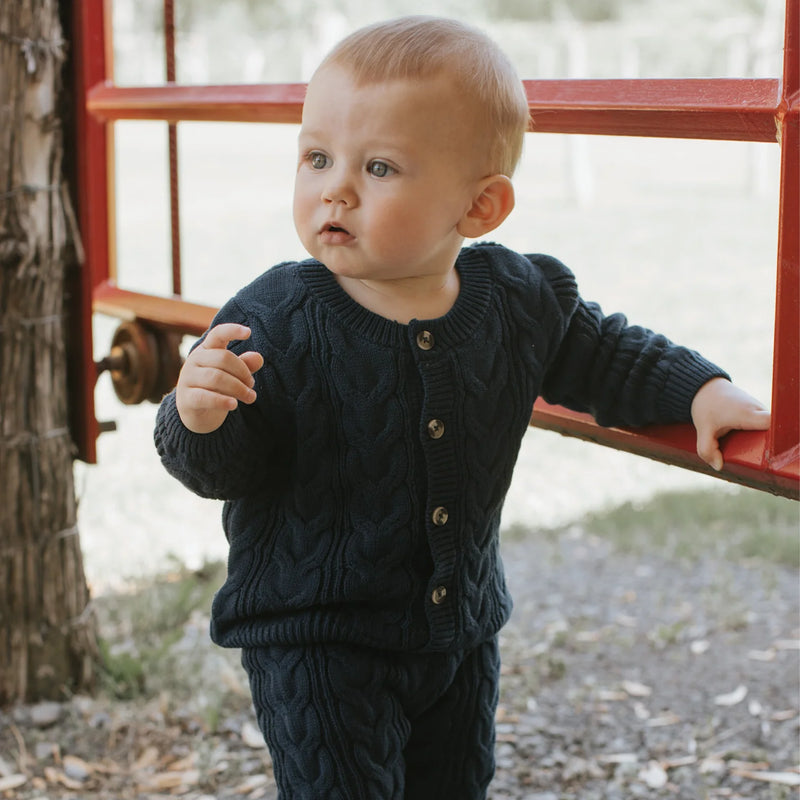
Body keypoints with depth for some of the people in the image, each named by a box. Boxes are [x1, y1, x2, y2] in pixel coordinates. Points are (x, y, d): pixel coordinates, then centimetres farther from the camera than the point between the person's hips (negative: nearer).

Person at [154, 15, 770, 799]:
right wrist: (200, 420, -38)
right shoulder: (274, 322, -20)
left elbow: (602, 355, 12)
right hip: (313, 640, -5)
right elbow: (224, 468, -17)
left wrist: (698, 389, 1)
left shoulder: (517, 300, -7)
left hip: (460, 625, 5)